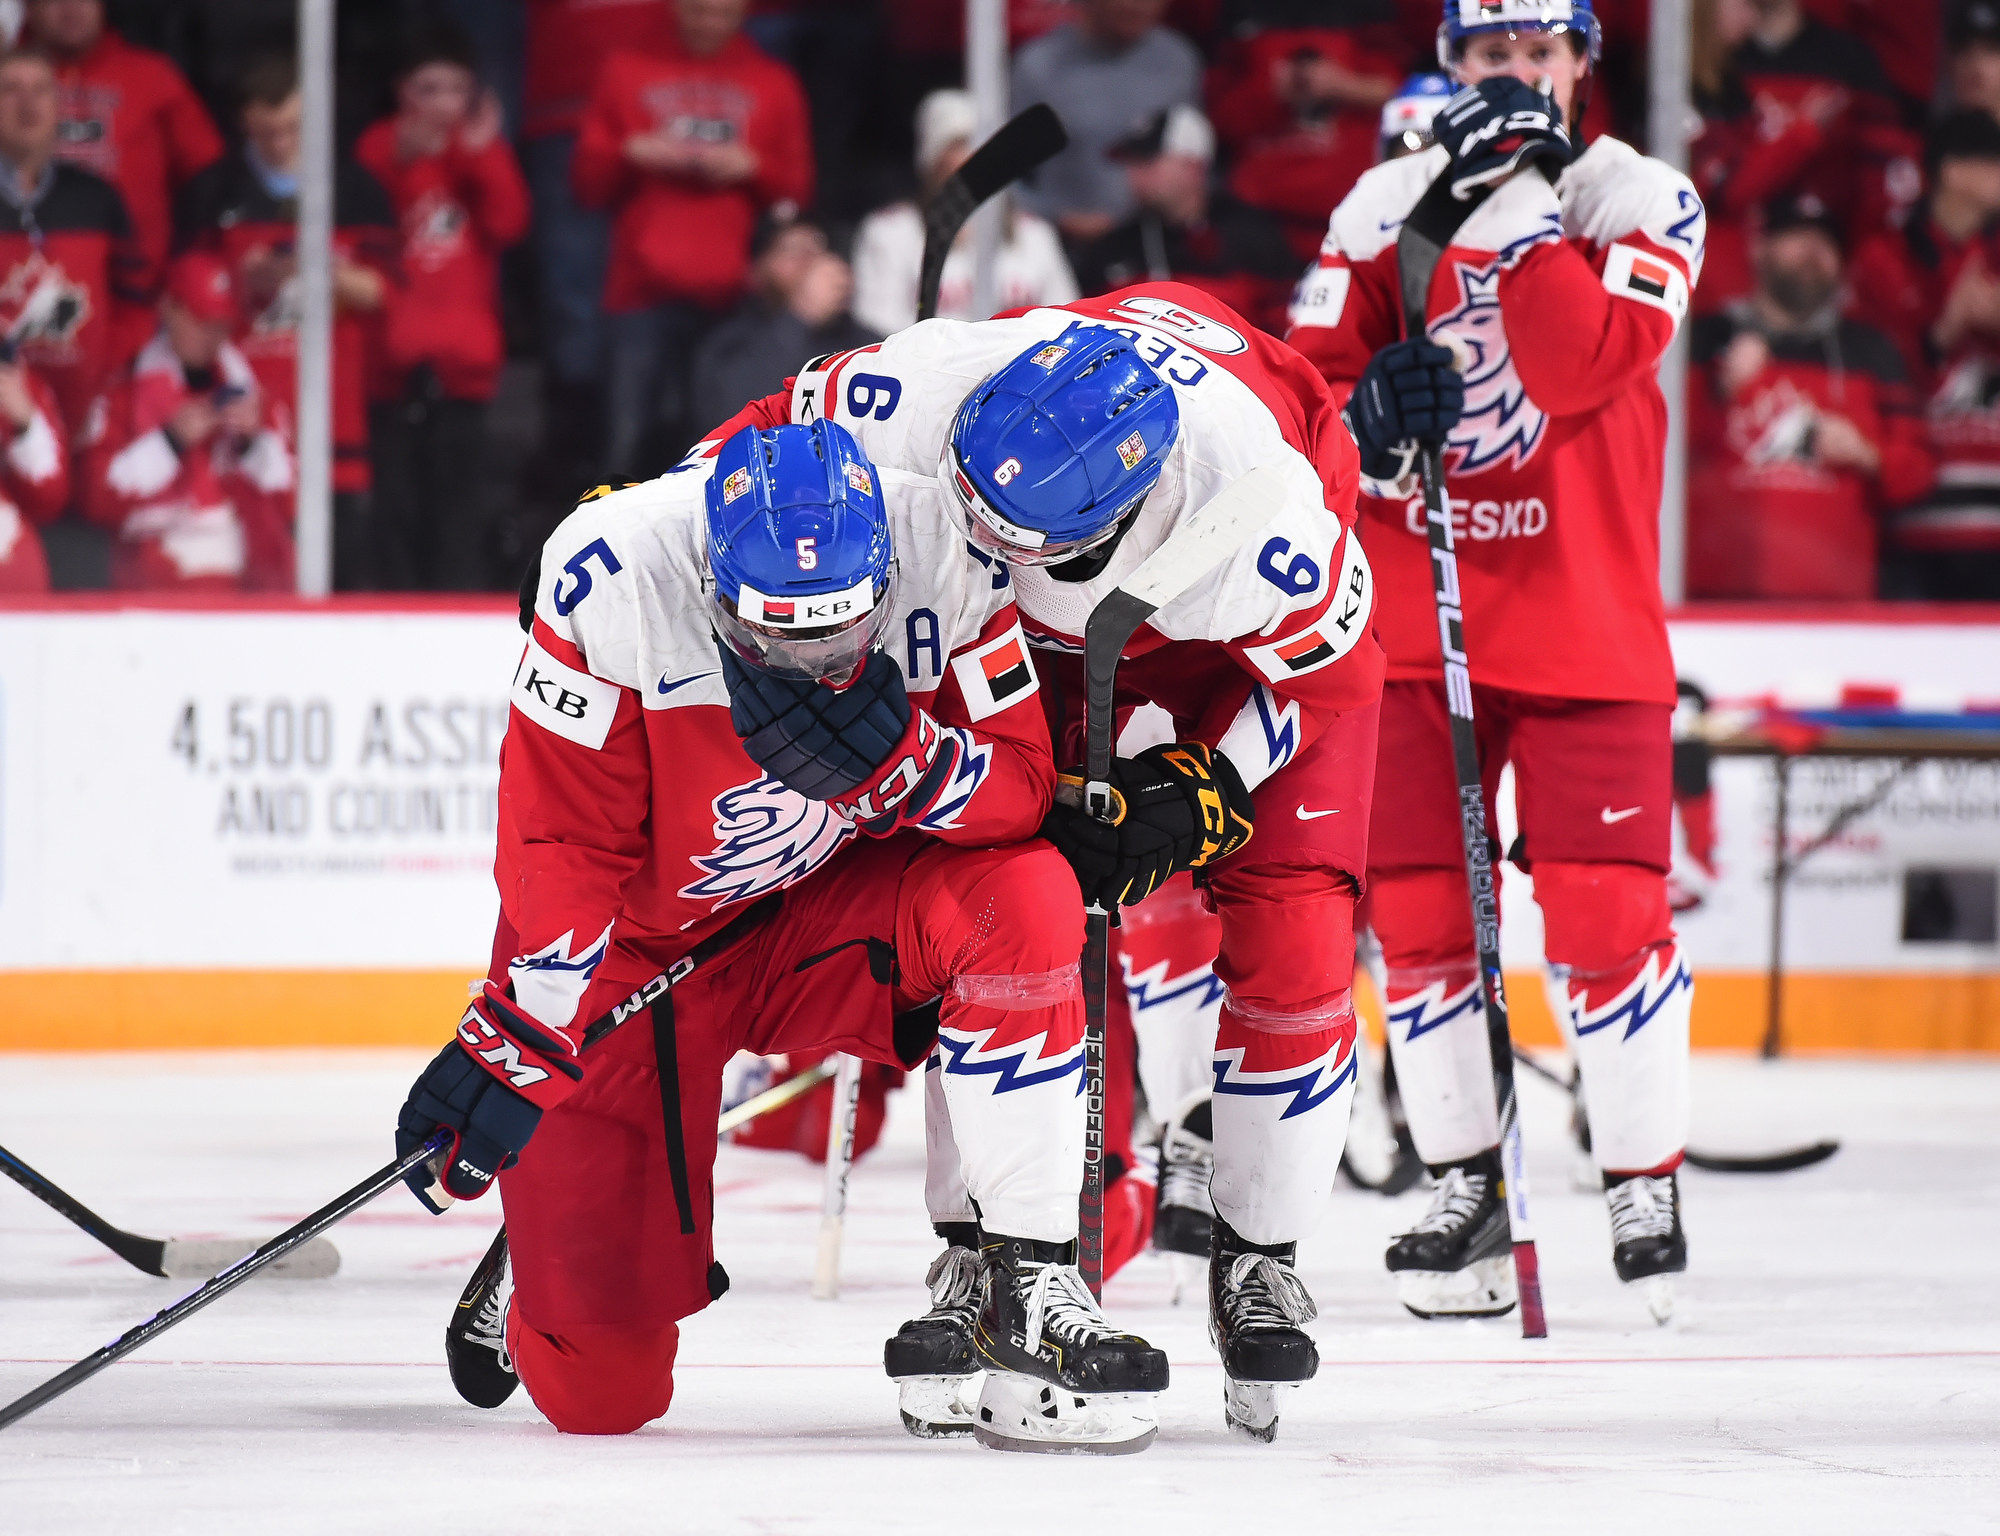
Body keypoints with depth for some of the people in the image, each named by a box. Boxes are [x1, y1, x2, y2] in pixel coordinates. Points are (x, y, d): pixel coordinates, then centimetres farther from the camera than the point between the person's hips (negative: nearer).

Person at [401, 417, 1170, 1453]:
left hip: (827, 919, 2)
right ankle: (550, 1257, 34)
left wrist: (895, 756, -36)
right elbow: (560, 845, -20)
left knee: (1020, 898, -31)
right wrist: (512, 1051, -22)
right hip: (637, 949, -2)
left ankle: (1024, 1289, -22)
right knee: (600, 1390, -5)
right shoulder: (610, 578, -28)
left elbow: (1021, 786, -16)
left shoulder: (944, 552, -21)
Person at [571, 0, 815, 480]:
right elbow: (587, 181, 12)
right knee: (631, 440, -7)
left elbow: (798, 190, 11)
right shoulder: (627, 73, 13)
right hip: (647, 292, 1)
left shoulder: (774, 85, 12)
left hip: (735, 296, -1)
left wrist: (754, 168, -7)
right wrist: (628, 155, -6)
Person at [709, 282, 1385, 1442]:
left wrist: (1190, 802, -28)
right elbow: (776, 435, -16)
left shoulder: (1264, 500, -44)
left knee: (1291, 941, -13)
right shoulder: (941, 386, -38)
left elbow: (1324, 668, -23)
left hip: (1259, 640, -3)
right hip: (1045, 634, 3)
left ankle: (1260, 1258, 5)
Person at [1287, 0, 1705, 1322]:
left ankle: (1647, 1184, 5)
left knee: (1608, 914, -8)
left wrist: (1521, 196, -21)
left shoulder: (1640, 198, -1)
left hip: (1585, 621, -3)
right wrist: (1366, 406, -16)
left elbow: (1583, 362, -18)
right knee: (1421, 912, 0)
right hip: (1414, 618, 3)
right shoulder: (1383, 205, 8)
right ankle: (1466, 1190, 13)